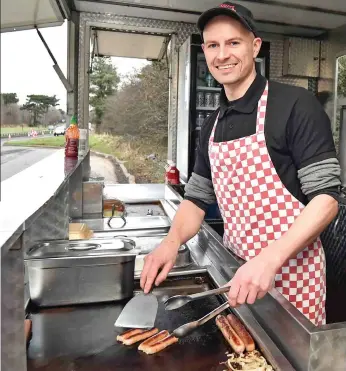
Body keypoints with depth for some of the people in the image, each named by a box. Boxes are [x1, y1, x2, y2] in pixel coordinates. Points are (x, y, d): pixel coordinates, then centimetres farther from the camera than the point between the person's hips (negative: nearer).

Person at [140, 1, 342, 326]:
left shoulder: (296, 105, -12)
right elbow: (197, 198, 8)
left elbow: (326, 199, -16)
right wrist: (172, 241, -10)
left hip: (289, 271, -5)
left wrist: (269, 260, -27)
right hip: (235, 270, 6)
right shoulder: (212, 126, 7)